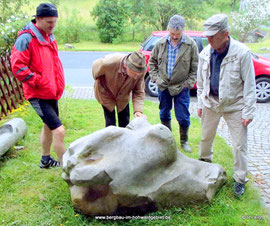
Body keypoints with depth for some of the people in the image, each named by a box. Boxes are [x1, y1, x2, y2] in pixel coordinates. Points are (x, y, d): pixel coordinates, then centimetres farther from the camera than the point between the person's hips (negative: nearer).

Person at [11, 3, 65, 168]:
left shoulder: (50, 37, 11)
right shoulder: (26, 38, -16)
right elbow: (18, 67, -20)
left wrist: (59, 85, 12)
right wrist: (38, 82, -19)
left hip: (51, 93, 9)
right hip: (38, 95, -9)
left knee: (48, 125, 22)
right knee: (59, 130, -13)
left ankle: (46, 160, 41)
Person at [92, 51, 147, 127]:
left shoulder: (141, 71, -30)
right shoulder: (109, 63, -39)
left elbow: (138, 92, -20)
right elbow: (95, 67, -15)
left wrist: (138, 110, -34)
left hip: (123, 96, 3)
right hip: (106, 95, -3)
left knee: (125, 123, 8)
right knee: (110, 122, -4)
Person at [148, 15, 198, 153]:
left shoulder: (191, 45, -7)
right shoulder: (161, 43, 0)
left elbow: (195, 67, -1)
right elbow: (152, 61, 12)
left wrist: (188, 83, -7)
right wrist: (155, 77, 3)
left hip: (181, 87, -3)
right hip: (163, 86, 3)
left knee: (183, 117, 1)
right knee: (164, 115, 15)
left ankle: (184, 141, 24)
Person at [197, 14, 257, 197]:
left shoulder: (242, 53, -18)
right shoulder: (205, 54, -4)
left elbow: (249, 85, -14)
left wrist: (248, 112, -14)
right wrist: (200, 104, 10)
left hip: (234, 105, -4)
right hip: (211, 102, 4)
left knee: (239, 144, 1)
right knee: (206, 137, 19)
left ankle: (240, 179, 18)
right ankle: (205, 161, 46)